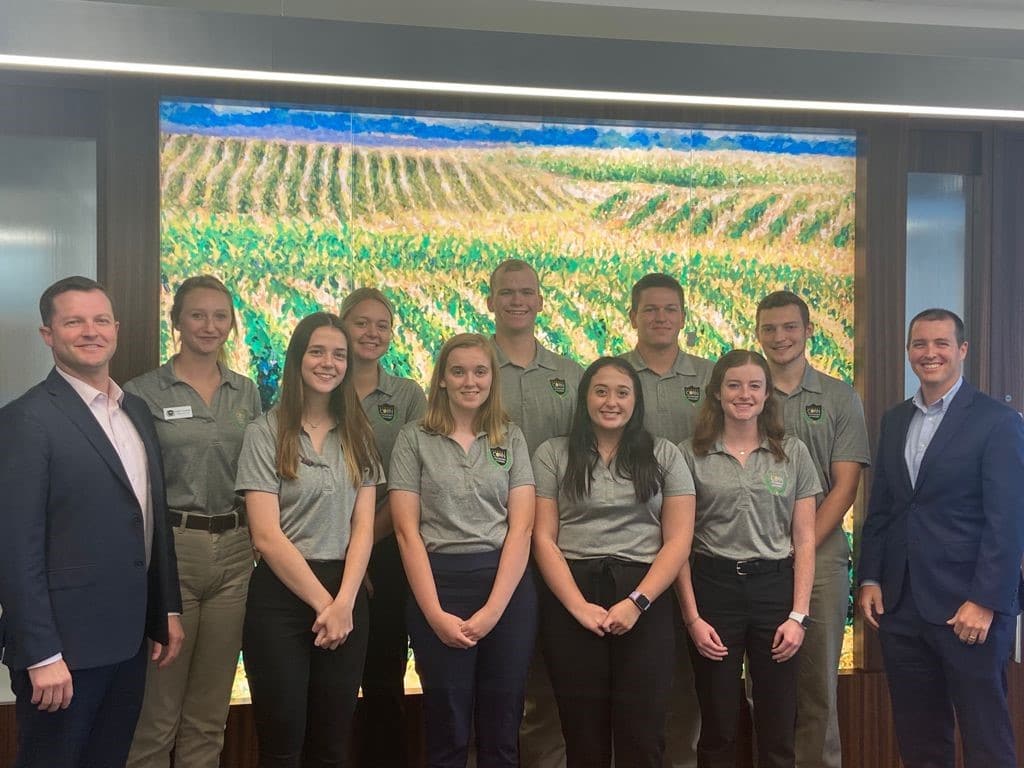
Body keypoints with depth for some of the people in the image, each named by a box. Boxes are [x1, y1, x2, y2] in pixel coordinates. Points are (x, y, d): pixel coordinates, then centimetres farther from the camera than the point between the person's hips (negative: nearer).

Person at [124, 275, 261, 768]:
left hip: (235, 551, 4)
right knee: (157, 710, 3)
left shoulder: (247, 393, 10)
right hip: (171, 548, -4)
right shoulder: (143, 393, -3)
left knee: (210, 711, 13)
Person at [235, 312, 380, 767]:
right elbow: (266, 536, -10)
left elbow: (363, 528, 3)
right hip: (281, 596, -3)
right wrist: (322, 603, -11)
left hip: (346, 596, 4)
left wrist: (343, 603, -10)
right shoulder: (265, 433, -4)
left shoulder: (358, 435, 9)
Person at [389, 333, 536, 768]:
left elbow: (521, 527, 0)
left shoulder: (511, 439, 7)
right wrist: (435, 613, -12)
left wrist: (493, 609, -10)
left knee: (502, 727, 9)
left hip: (508, 587, 2)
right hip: (438, 585, -1)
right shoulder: (414, 440, 3)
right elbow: (407, 530, -3)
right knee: (446, 728, 7)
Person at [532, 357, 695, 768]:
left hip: (646, 602, 0)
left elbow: (678, 540, 2)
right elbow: (543, 538, 1)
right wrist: (580, 606, -10)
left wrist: (637, 602, -11)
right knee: (583, 732, 6)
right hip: (571, 603, 0)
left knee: (642, 733, 2)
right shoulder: (552, 455, 7)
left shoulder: (664, 456, 8)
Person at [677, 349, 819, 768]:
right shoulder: (690, 454, 1)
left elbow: (804, 541, 4)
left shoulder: (793, 453, 5)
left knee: (777, 729, 8)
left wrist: (798, 614, -4)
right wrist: (692, 616, -6)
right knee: (717, 729, 8)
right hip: (713, 587, -1)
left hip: (774, 586, 1)